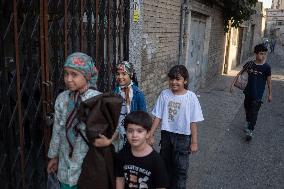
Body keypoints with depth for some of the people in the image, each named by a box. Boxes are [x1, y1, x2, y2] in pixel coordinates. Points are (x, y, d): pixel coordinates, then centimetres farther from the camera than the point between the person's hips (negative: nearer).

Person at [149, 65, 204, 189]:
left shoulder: (191, 97, -13)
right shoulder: (164, 94, -6)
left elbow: (193, 121, -9)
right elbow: (158, 116, -2)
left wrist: (194, 142, -7)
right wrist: (150, 135, -3)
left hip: (183, 137, -3)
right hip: (166, 134, 3)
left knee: (180, 168, 5)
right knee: (166, 164, 19)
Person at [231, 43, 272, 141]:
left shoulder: (266, 67, -9)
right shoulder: (249, 64, -4)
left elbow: (269, 81, -2)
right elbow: (240, 74, 5)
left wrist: (270, 94, 2)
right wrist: (233, 83, 0)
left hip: (258, 95, -3)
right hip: (248, 92, 4)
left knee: (254, 112, -4)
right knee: (247, 109, 20)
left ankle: (250, 131, 1)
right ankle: (248, 122, 44)